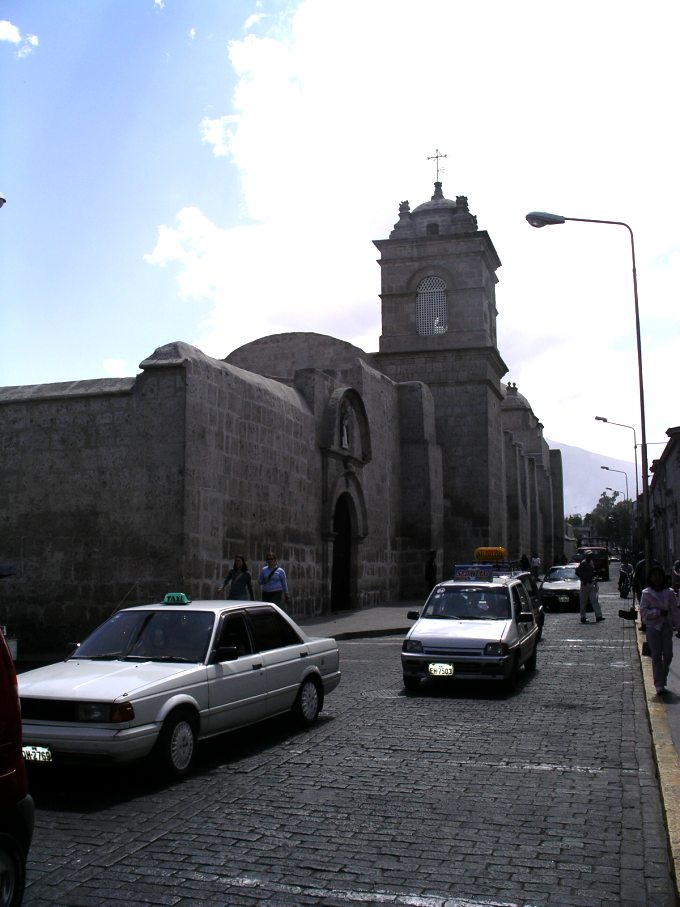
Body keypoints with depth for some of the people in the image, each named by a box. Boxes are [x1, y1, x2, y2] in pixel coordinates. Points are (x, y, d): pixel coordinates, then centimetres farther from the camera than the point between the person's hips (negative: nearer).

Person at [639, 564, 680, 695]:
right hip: (653, 627, -2)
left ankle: (662, 679, 22)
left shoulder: (669, 593, 4)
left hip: (666, 626, 2)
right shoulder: (646, 593, -2)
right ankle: (659, 685, 4)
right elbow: (643, 612, -7)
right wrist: (659, 612, -17)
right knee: (656, 656, -2)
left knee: (668, 654, -1)